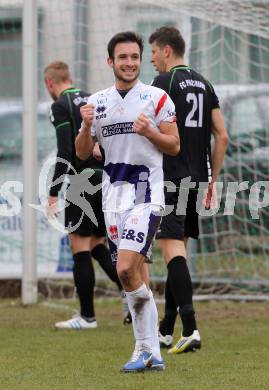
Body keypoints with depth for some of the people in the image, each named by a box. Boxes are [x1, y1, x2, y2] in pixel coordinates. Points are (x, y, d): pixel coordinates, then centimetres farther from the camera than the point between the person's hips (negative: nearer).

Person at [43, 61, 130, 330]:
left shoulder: (61, 106, -6)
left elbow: (65, 151, -16)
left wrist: (53, 193, -15)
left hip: (83, 181, -7)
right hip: (107, 181, 7)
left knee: (80, 247, -2)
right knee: (97, 244, 16)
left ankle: (87, 316, -1)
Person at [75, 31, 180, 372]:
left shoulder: (157, 99, -1)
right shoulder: (98, 101, 11)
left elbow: (174, 147, 1)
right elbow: (83, 153, 13)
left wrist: (150, 132, -18)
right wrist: (86, 126, -6)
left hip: (145, 193, -5)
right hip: (113, 194, 5)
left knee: (127, 269, -19)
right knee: (137, 275, 7)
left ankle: (146, 349, -1)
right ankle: (151, 353, 12)